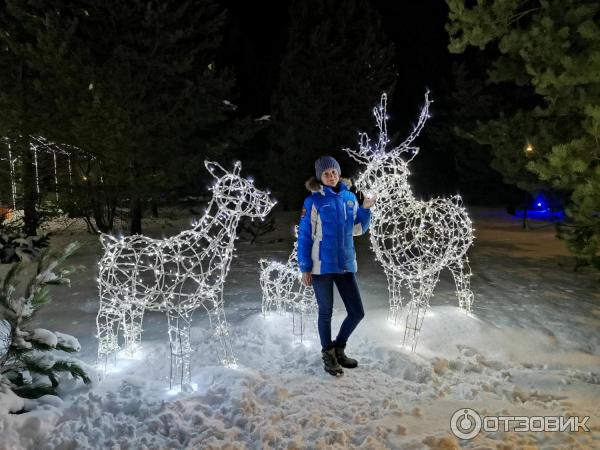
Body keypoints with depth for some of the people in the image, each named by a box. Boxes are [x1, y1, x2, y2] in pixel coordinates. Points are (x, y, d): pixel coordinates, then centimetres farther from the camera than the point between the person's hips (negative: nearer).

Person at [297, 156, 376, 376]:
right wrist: (305, 268, -9)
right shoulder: (313, 201, -7)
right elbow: (304, 236, -7)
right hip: (321, 266, -4)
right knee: (326, 312, 9)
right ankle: (328, 355, 29)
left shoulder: (350, 197, 6)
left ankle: (338, 348, 30)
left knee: (357, 312, 7)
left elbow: (358, 230, 15)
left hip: (346, 264, 4)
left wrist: (365, 210, -1)